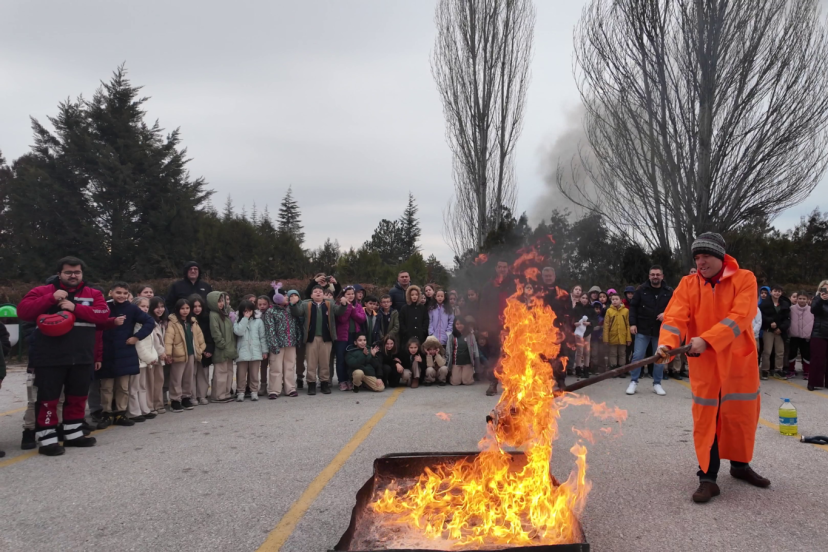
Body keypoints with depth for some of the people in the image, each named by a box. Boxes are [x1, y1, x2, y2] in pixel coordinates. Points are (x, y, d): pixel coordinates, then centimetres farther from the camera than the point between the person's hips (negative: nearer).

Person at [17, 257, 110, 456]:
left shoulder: (93, 294, 8)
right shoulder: (43, 291, 1)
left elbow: (103, 314, -7)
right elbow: (23, 311, -10)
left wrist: (76, 308, -18)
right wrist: (51, 298, -19)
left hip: (82, 358, 4)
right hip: (50, 359, -3)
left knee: (78, 398, 14)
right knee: (48, 399, 0)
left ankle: (73, 434, 28)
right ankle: (46, 439, 9)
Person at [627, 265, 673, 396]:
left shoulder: (669, 292, -1)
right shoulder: (641, 289, -3)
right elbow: (633, 306, 1)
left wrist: (666, 314, -13)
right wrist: (632, 323, -7)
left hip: (661, 331, 1)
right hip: (643, 329, -1)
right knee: (637, 356, -2)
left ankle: (657, 383, 22)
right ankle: (634, 382, 10)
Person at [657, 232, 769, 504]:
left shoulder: (745, 279, -6)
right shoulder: (688, 284, -1)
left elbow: (740, 317, -19)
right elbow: (675, 316, -12)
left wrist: (706, 340, -29)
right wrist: (667, 343, -32)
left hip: (739, 362, 0)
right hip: (703, 364, 0)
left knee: (742, 414, 13)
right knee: (705, 419, 0)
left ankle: (740, 465, 37)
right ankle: (707, 478, 9)